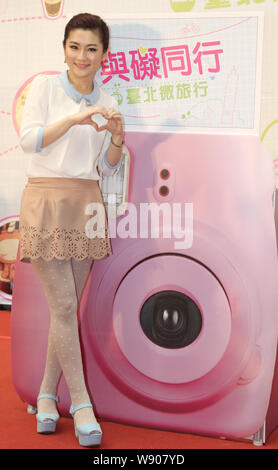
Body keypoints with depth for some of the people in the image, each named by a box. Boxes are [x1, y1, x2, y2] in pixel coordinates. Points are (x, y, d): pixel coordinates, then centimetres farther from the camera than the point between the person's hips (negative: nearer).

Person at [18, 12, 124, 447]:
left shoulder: (106, 102, 14)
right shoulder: (45, 86, 2)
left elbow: (108, 168, 13)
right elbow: (29, 139, -10)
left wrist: (117, 136, -6)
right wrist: (75, 118, -20)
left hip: (87, 204, 5)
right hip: (47, 200, -4)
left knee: (67, 306, 7)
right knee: (63, 306, -6)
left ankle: (48, 394, 20)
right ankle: (81, 403, 4)